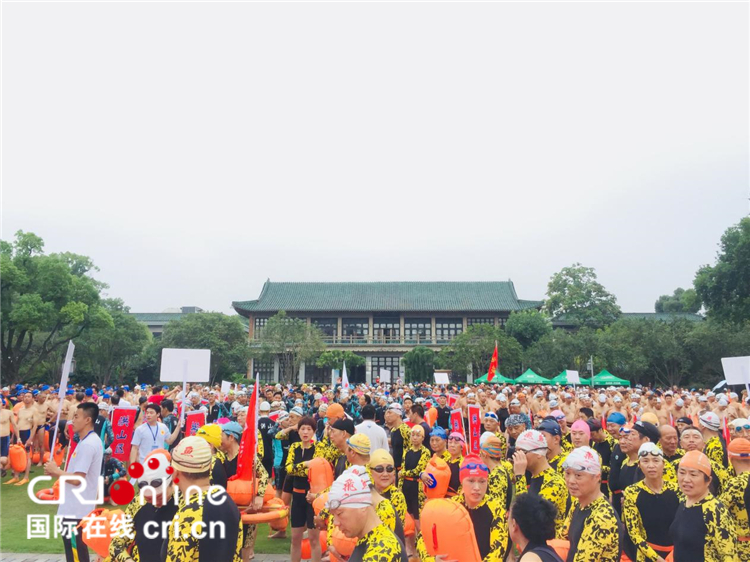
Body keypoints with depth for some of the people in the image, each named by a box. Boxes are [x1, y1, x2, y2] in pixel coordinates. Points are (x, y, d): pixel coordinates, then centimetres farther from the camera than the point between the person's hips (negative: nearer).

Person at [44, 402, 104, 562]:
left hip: (76, 508, -10)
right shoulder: (92, 440, 11)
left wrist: (56, 471, -11)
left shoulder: (87, 444, -22)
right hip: (78, 506, 10)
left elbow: (77, 479, -25)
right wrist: (57, 473, 6)